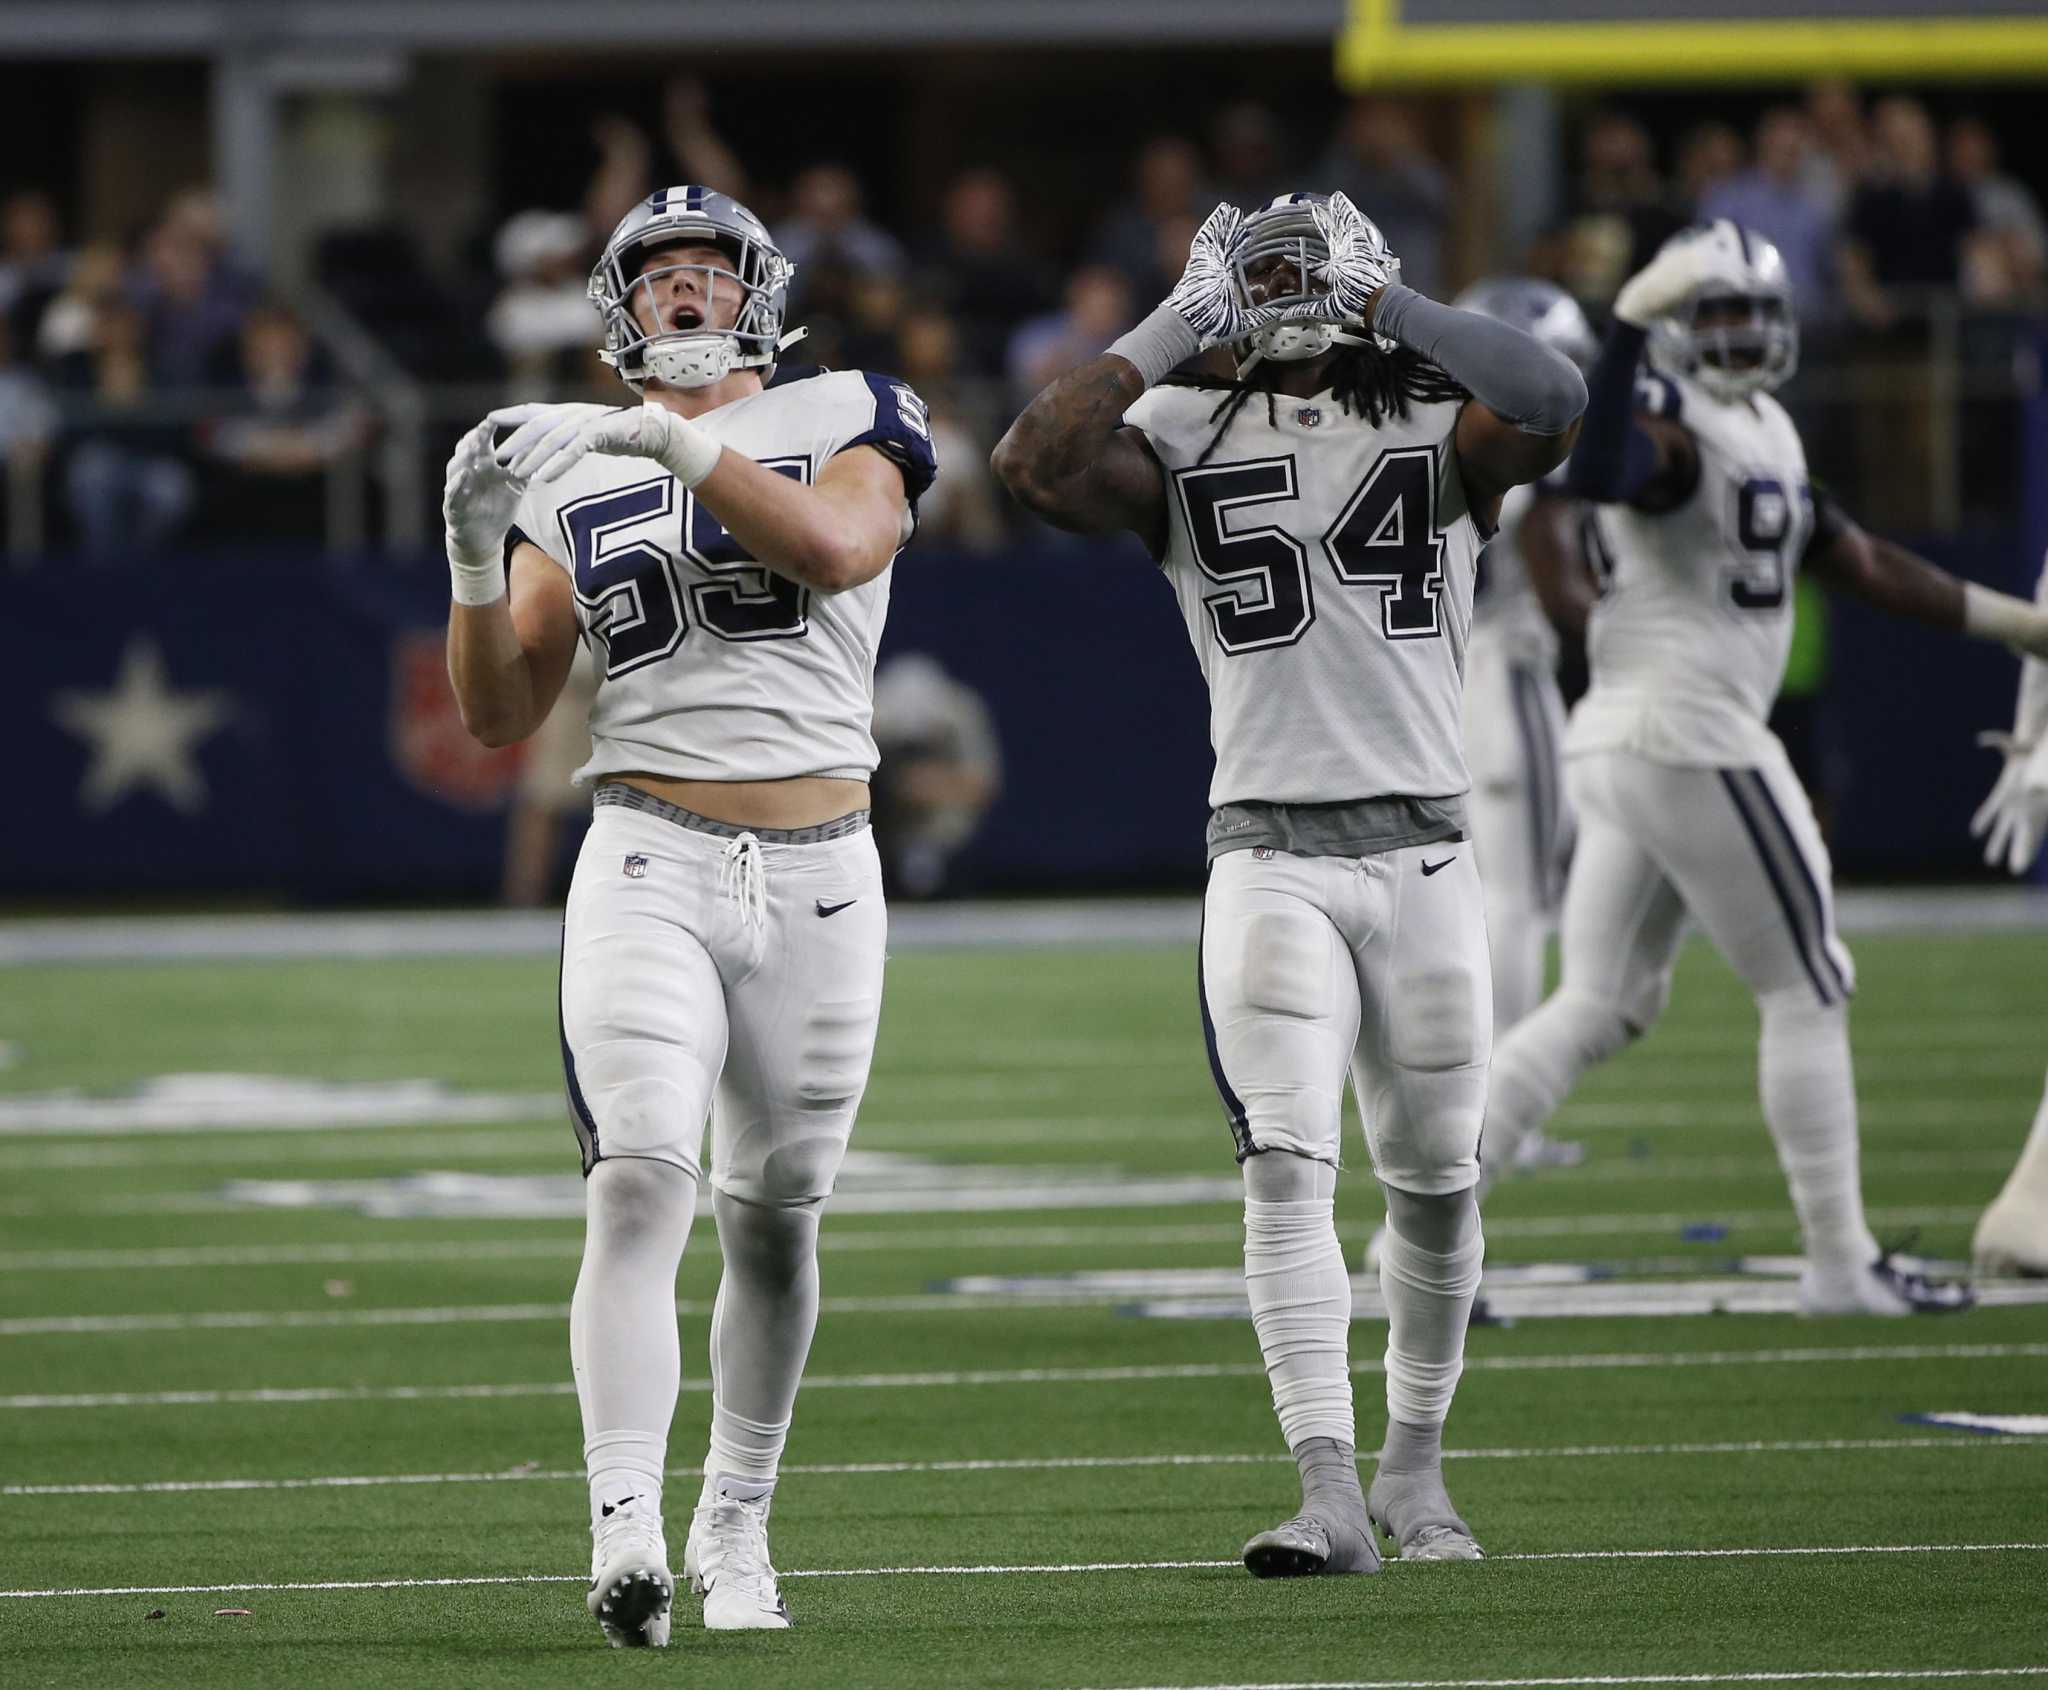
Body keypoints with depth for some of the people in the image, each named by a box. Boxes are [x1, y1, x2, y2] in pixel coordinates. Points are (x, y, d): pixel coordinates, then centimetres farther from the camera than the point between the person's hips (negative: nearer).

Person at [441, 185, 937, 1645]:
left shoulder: (848, 423, 7)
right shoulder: (571, 468, 12)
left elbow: (836, 549, -16)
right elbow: (498, 717, 9)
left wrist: (685, 444, -21)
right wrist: (477, 550, -6)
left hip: (817, 871, 1)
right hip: (649, 866, 0)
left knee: (774, 1220, 8)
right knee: (642, 1177, -19)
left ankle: (737, 1527, 25)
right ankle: (625, 1535, -28)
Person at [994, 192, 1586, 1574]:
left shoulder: (1439, 423, 4)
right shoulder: (1185, 436, 5)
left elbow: (1554, 406, -17)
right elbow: (1037, 465, -13)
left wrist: (1386, 297, -10)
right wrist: (1177, 323, -7)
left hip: (1423, 849, 1)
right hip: (1270, 852, -1)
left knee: (1437, 1181, 9)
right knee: (1289, 1160, -15)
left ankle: (1413, 1468, 27)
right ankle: (1330, 1491, -19)